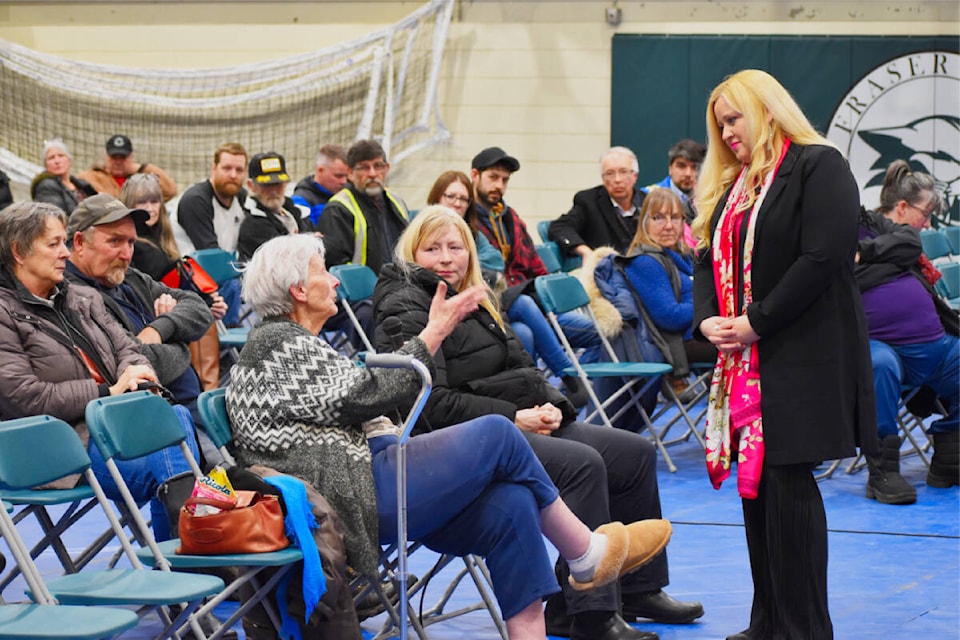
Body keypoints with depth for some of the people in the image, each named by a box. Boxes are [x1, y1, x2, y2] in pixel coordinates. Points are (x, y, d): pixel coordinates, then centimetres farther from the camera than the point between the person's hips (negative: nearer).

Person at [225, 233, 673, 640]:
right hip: (357, 496, -10)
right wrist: (433, 335, -9)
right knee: (497, 434, -8)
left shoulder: (292, 342, 24)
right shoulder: (278, 345, -9)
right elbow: (365, 397, -16)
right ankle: (589, 554, 6)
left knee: (510, 502, -7)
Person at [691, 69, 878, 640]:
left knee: (786, 477, -9)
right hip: (744, 358, 8)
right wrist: (708, 319, -2)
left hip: (803, 354, -8)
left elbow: (824, 256, -17)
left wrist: (756, 322, -17)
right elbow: (710, 260, 19)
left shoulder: (819, 166, -7)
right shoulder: (730, 185, 19)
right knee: (756, 481, 8)